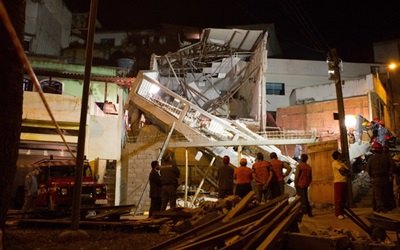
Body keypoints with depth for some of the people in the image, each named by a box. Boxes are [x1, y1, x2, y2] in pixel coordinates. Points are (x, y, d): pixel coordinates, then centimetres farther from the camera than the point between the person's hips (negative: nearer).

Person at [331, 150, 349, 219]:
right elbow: (342, 169, -17)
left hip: (344, 182, 8)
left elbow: (348, 170, 11)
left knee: (344, 198, 9)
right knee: (338, 199, -7)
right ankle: (338, 213, -4)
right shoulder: (335, 162, -5)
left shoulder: (342, 163, 20)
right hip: (338, 182, -8)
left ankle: (342, 212, 18)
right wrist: (346, 169, 3)